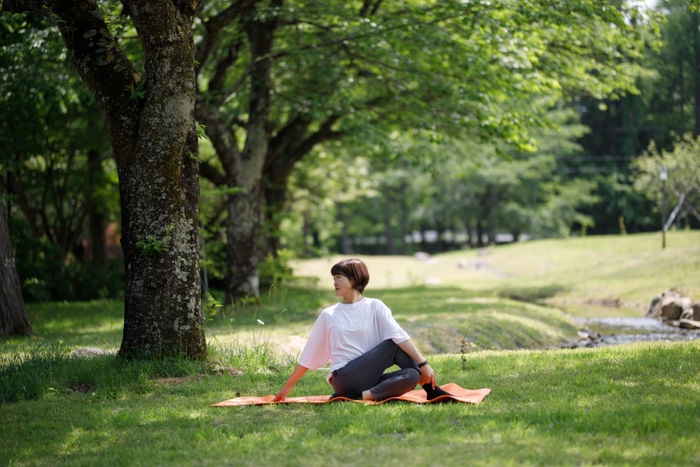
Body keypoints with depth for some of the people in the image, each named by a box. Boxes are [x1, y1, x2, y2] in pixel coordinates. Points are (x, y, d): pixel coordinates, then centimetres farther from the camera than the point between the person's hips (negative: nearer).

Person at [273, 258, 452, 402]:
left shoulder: (375, 307, 7)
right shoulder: (328, 315, 9)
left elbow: (400, 336, -7)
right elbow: (308, 356, 13)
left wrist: (423, 364, -18)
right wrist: (287, 387, 12)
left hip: (371, 379, 2)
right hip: (345, 379, -1)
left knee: (412, 375, -25)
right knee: (392, 345, -20)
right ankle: (432, 390, -16)